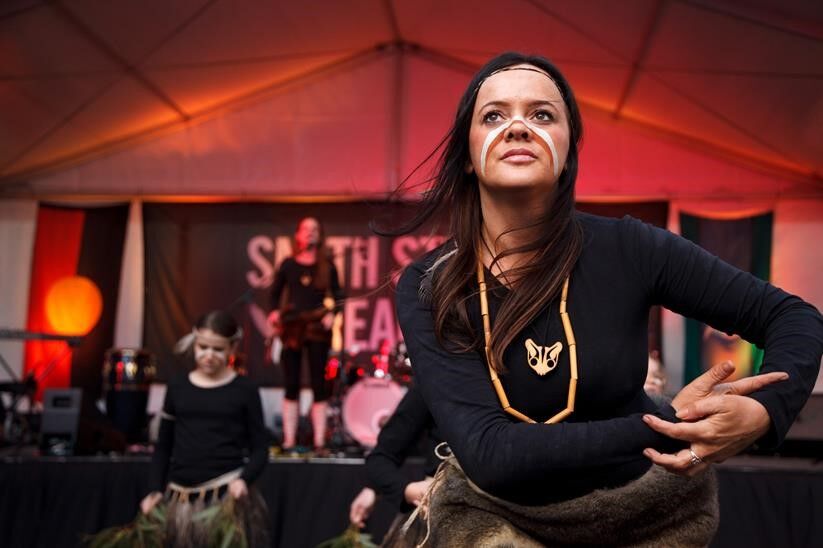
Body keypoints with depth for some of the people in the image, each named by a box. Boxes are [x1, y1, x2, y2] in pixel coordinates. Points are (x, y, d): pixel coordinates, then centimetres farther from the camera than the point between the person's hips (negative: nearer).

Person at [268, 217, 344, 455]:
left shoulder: (327, 266, 7)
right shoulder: (288, 264, 9)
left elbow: (337, 295, 7)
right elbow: (275, 292, 16)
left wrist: (332, 313, -10)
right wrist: (275, 312, -1)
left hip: (318, 328, -1)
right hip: (291, 327, 1)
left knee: (319, 384, -1)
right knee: (291, 385, 3)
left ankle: (319, 442, 4)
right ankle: (289, 441, 8)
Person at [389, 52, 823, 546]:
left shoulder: (628, 251, -19)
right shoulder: (427, 288, -19)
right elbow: (488, 451, -28)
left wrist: (764, 411, -32)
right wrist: (667, 425, -33)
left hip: (653, 505, 2)